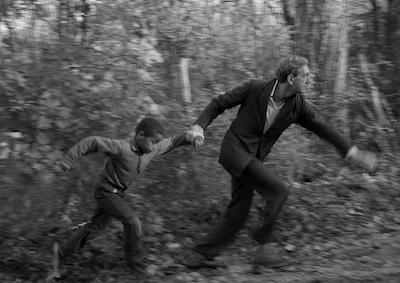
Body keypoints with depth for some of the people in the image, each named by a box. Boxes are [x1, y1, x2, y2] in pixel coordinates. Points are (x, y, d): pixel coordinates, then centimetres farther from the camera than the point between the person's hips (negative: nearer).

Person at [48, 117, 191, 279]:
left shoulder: (151, 149, -8)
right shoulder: (121, 148, -29)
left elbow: (171, 143, 6)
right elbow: (92, 142, -24)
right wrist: (69, 159, -22)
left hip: (116, 193, 8)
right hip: (105, 191, -8)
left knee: (94, 228, 11)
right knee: (132, 221, -15)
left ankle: (62, 252, 23)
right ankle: (134, 263, 1)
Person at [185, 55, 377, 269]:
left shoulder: (298, 106, -2)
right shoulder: (255, 88, -13)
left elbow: (322, 127, 3)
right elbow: (219, 103, -4)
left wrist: (353, 152, -2)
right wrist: (199, 126, -18)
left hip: (252, 159, 6)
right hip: (234, 149, -6)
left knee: (237, 214, 4)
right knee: (278, 190, -18)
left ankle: (200, 254, 15)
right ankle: (263, 245, -5)